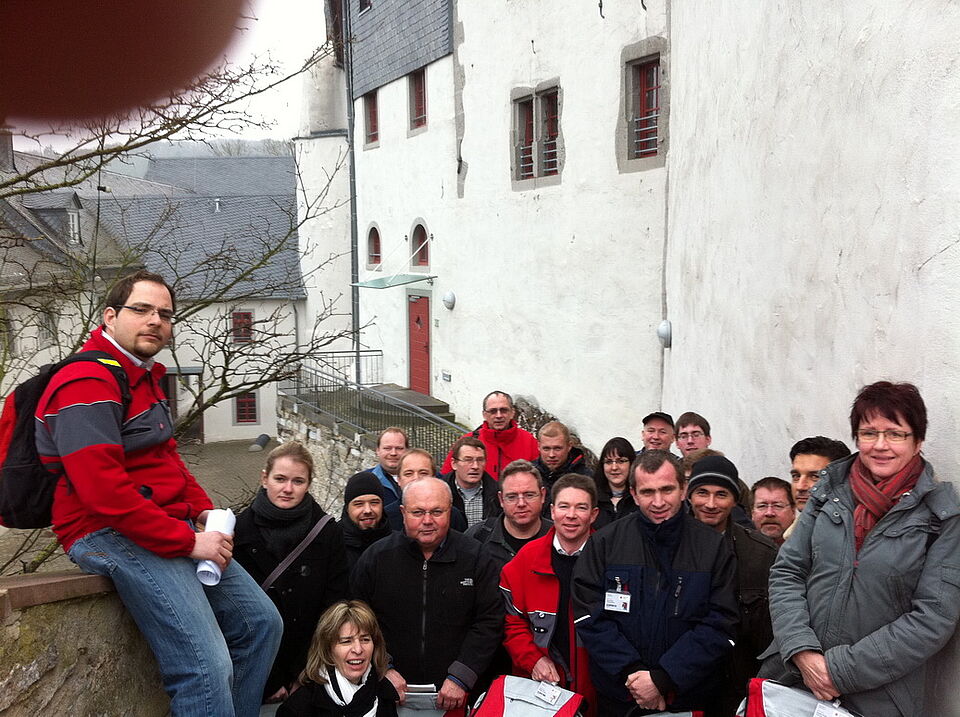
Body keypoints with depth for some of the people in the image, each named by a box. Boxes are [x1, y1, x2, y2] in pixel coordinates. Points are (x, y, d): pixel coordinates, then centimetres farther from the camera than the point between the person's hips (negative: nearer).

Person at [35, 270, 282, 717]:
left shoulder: (144, 378, 18)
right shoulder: (89, 383, -15)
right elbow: (101, 488, -24)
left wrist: (203, 511, 7)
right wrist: (186, 541, -20)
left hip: (176, 526, 10)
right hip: (111, 535, -10)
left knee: (261, 623, 10)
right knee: (206, 666, -20)